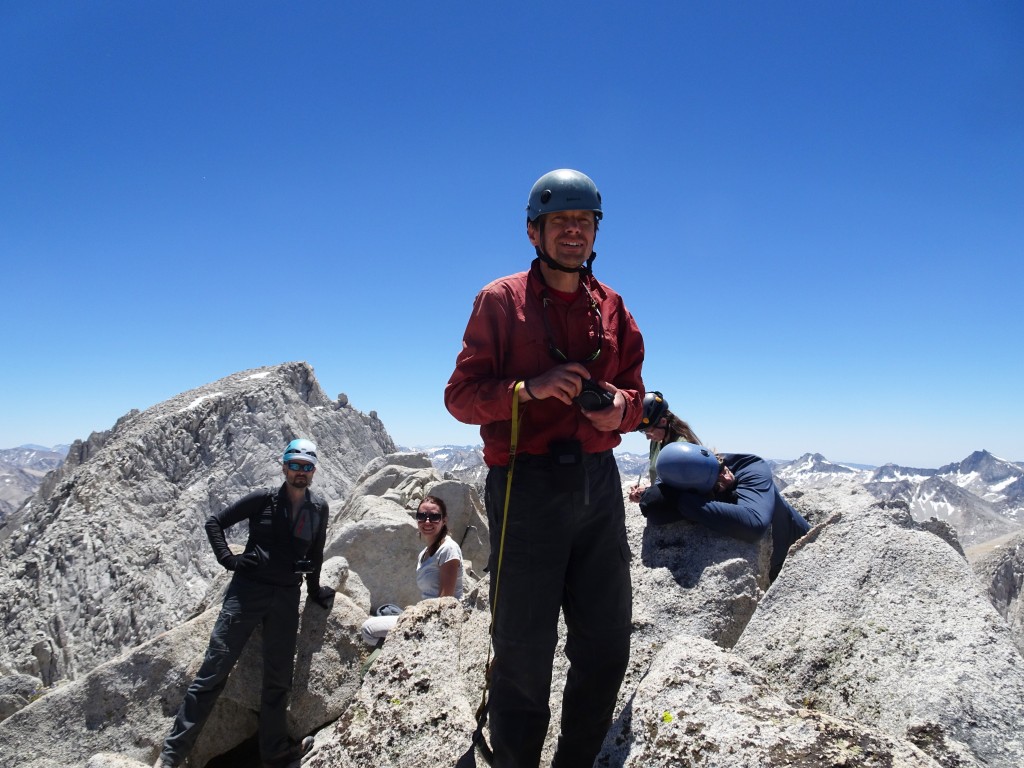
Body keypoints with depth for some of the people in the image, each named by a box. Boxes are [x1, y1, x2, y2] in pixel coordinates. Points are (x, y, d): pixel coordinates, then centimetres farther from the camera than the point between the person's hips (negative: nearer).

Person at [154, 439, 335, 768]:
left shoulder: (319, 509, 3)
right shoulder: (263, 500, -5)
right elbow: (215, 521, 2)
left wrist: (314, 590, 21)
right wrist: (228, 559, -7)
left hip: (287, 597, 3)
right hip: (248, 589, -2)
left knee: (278, 679, 12)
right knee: (213, 671, -1)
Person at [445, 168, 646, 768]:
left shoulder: (612, 308, 13)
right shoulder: (500, 300, 0)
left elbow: (634, 393, 17)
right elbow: (461, 395, -4)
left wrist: (617, 406, -6)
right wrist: (530, 388, -19)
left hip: (598, 482, 5)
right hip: (527, 485, -5)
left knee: (608, 644, 14)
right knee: (524, 652, 5)